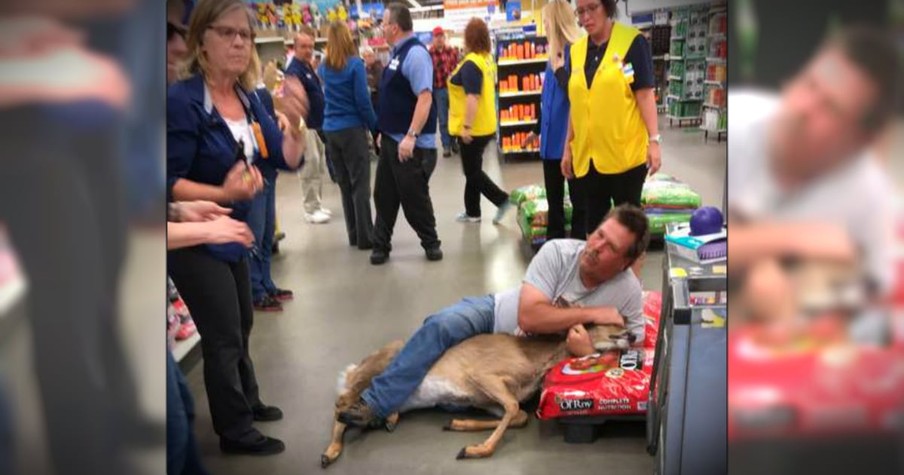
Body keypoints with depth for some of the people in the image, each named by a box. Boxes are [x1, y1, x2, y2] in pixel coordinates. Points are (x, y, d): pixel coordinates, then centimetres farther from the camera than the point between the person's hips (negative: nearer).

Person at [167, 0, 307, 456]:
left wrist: (295, 122, -21)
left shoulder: (248, 99, 0)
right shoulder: (182, 100, -22)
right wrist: (223, 193, -35)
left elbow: (289, 160, -2)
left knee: (241, 325, 23)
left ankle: (246, 401, 43)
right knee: (223, 336, 1)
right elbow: (169, 183, -22)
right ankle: (235, 431, 18)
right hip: (193, 242, -8)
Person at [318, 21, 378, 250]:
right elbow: (363, 101, -12)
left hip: (331, 130, 6)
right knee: (360, 185, -2)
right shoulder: (355, 64, -9)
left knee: (345, 185, 12)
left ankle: (354, 235, 16)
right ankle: (365, 237, -1)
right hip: (352, 129, -6)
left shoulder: (324, 67, 8)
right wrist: (376, 127, -1)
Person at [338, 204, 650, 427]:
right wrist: (592, 313, -34)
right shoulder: (558, 252, -24)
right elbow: (529, 318, -32)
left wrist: (589, 353, -32)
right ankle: (375, 402, -22)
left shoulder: (629, 293, -21)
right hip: (497, 314, 0)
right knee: (442, 325, -30)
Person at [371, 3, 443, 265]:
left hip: (411, 144, -9)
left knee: (414, 198, 1)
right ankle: (381, 246, 21)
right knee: (384, 195, 12)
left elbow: (425, 98, -25)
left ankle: (431, 243, 18)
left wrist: (410, 136, -28)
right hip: (391, 140, 9)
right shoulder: (398, 54, 13)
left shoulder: (415, 53, -17)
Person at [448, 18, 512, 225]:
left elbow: (472, 97, -26)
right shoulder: (487, 59, 9)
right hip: (485, 125, 9)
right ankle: (472, 212, 23)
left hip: (473, 128, -9)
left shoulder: (471, 63, -20)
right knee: (472, 169, 16)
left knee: (473, 171, 2)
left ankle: (502, 200, 0)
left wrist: (466, 126, -24)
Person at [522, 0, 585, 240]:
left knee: (578, 199, 4)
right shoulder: (556, 53, 11)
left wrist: (559, 68, -18)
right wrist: (537, 130, 25)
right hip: (552, 138, 9)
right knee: (554, 199, 16)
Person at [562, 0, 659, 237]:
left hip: (625, 153, -5)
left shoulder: (632, 42, -5)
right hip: (587, 156, 5)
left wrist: (653, 140, -14)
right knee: (594, 223, 10)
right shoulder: (576, 50, 9)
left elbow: (645, 93, -8)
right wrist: (568, 147, 14)